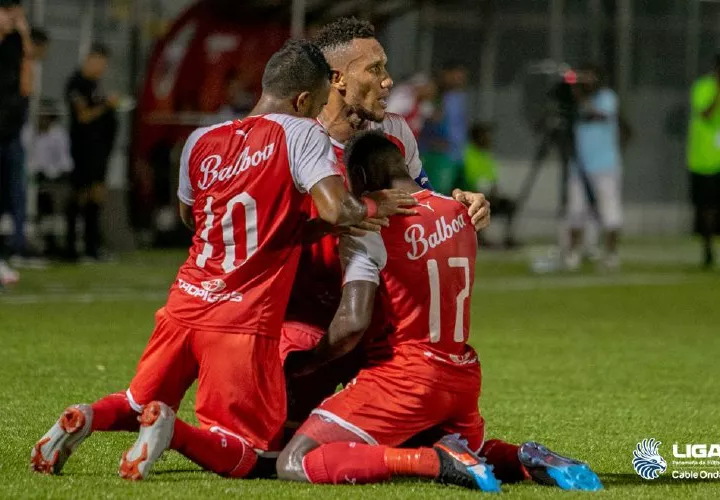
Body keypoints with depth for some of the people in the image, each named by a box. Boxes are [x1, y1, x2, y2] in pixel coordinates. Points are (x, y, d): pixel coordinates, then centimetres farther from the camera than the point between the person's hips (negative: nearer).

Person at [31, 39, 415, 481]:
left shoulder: (202, 142, 8)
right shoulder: (301, 134, -8)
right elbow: (337, 211, -20)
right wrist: (374, 207, 0)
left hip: (185, 307, 5)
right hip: (244, 324, -5)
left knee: (141, 404, 27)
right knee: (244, 455, 4)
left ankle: (88, 418, -5)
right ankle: (171, 431, -24)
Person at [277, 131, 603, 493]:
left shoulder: (368, 229, -11)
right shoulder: (459, 213, 9)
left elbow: (353, 323, -17)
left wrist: (305, 363, -3)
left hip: (407, 378, -7)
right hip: (464, 376, 7)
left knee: (293, 464, -10)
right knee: (470, 456, 37)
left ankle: (438, 462, -22)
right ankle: (526, 460, 1)